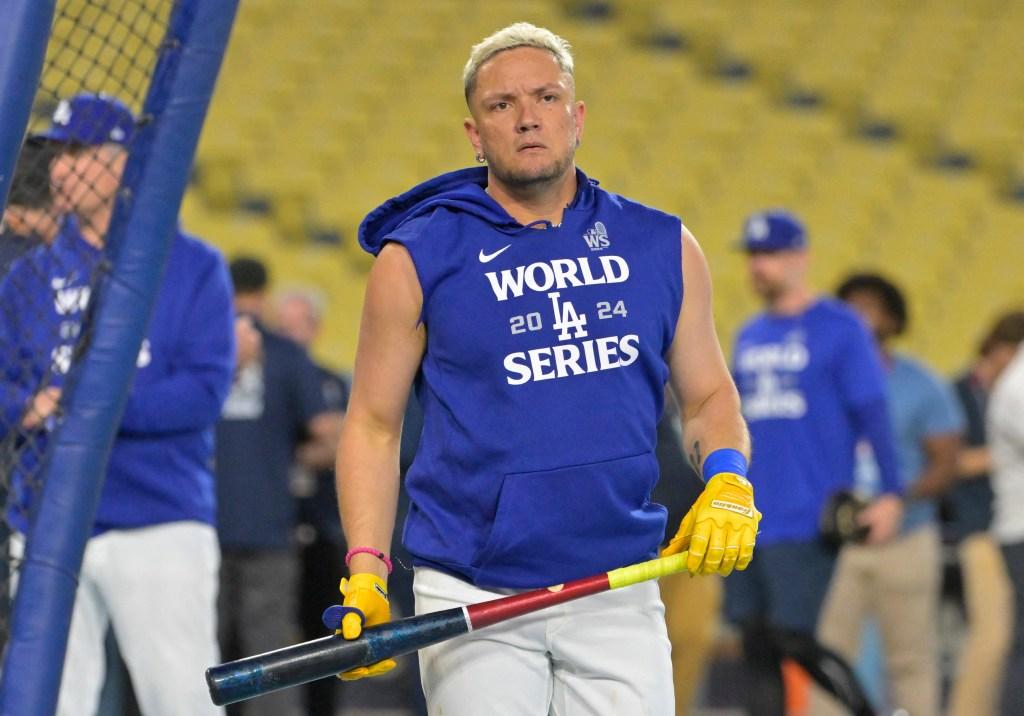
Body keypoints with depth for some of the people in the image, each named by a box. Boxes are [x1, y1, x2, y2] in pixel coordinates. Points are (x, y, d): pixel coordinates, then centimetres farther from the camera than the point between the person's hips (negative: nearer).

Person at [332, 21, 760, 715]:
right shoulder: (417, 259, 1)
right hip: (472, 604, -2)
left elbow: (707, 395, 16)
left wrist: (727, 480, -5)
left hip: (621, 599, 2)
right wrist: (366, 573, -6)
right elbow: (374, 424, 4)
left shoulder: (663, 248, 8)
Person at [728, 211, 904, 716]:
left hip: (806, 522, -6)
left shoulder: (839, 328, -3)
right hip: (747, 522, 6)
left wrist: (891, 493, -15)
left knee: (796, 640, -11)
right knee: (756, 645, 2)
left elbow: (873, 413, -7)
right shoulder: (749, 336, 16)